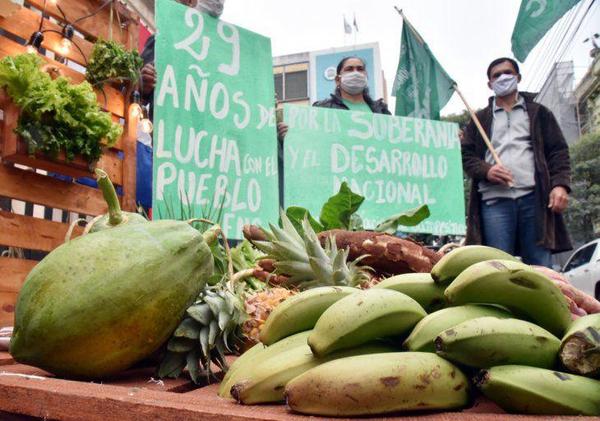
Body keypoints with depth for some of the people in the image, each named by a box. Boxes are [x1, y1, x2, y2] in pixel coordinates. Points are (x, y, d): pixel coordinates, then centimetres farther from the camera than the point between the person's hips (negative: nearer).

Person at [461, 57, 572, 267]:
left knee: (540, 264, -4)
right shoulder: (480, 119, 22)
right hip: (494, 200, 0)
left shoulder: (538, 113, 20)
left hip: (534, 197, 0)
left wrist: (560, 184, -6)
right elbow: (466, 155, 12)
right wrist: (486, 170, -9)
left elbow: (558, 151, 11)